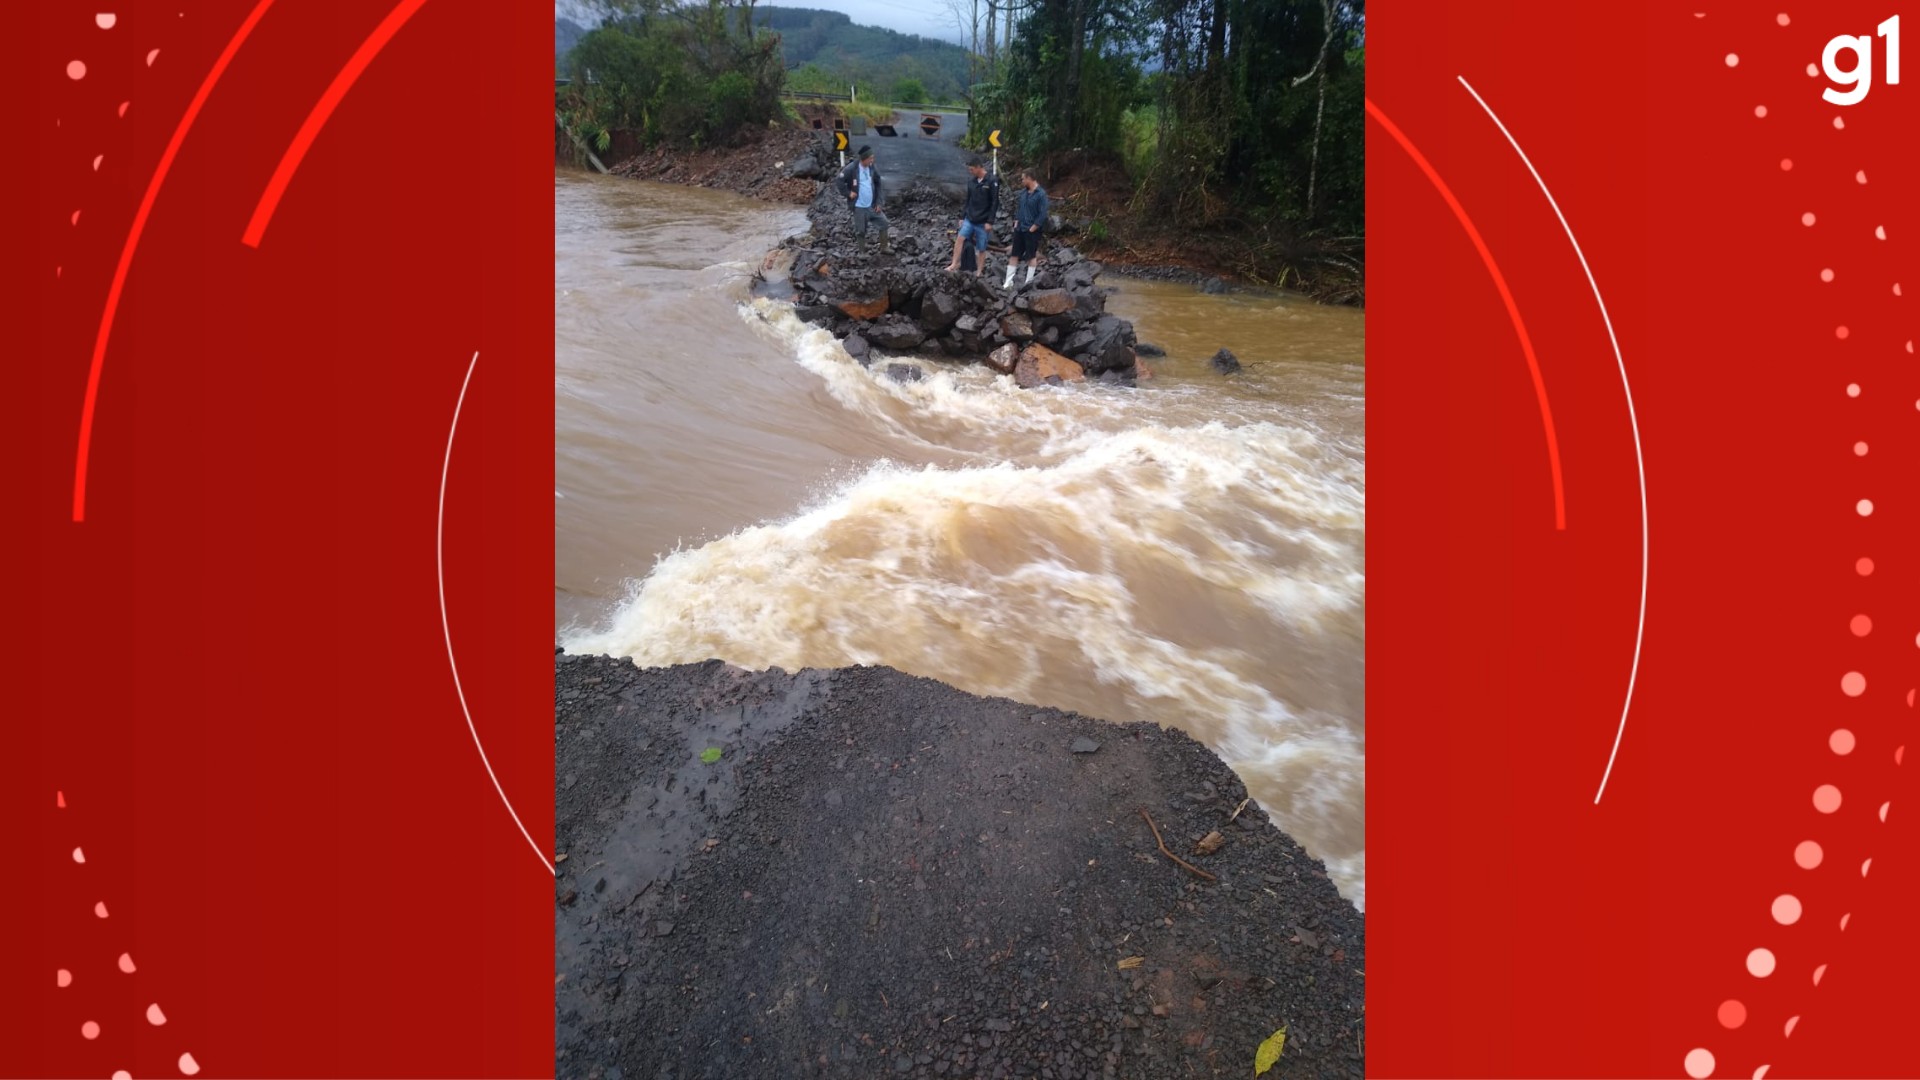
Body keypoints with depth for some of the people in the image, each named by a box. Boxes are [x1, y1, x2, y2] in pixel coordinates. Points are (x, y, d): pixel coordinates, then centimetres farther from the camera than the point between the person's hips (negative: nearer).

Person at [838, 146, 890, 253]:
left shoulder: (873, 168, -1)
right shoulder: (851, 169, -15)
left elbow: (879, 185, 7)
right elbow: (839, 181, -11)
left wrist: (879, 202, 1)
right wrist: (848, 193, -12)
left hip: (872, 206, 5)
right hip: (859, 207, -5)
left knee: (884, 222, 6)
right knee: (860, 231, 5)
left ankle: (884, 247, 22)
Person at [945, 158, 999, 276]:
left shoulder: (992, 181, -9)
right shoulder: (971, 182, 9)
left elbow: (995, 203, -12)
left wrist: (990, 221, -16)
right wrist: (962, 216, 11)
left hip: (983, 222, -5)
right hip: (969, 219, 5)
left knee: (981, 248, 1)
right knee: (959, 238, -15)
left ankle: (979, 272, 9)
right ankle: (954, 264, -11)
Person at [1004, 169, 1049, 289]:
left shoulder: (1041, 194, -12)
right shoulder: (1024, 193, 9)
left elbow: (1042, 215, -15)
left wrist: (1032, 228, -15)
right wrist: (1016, 224, 8)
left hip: (1032, 231, -7)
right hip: (1019, 230, 7)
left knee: (1031, 255, 5)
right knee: (1014, 255, 5)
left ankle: (1029, 281, 13)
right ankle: (1008, 282, 7)